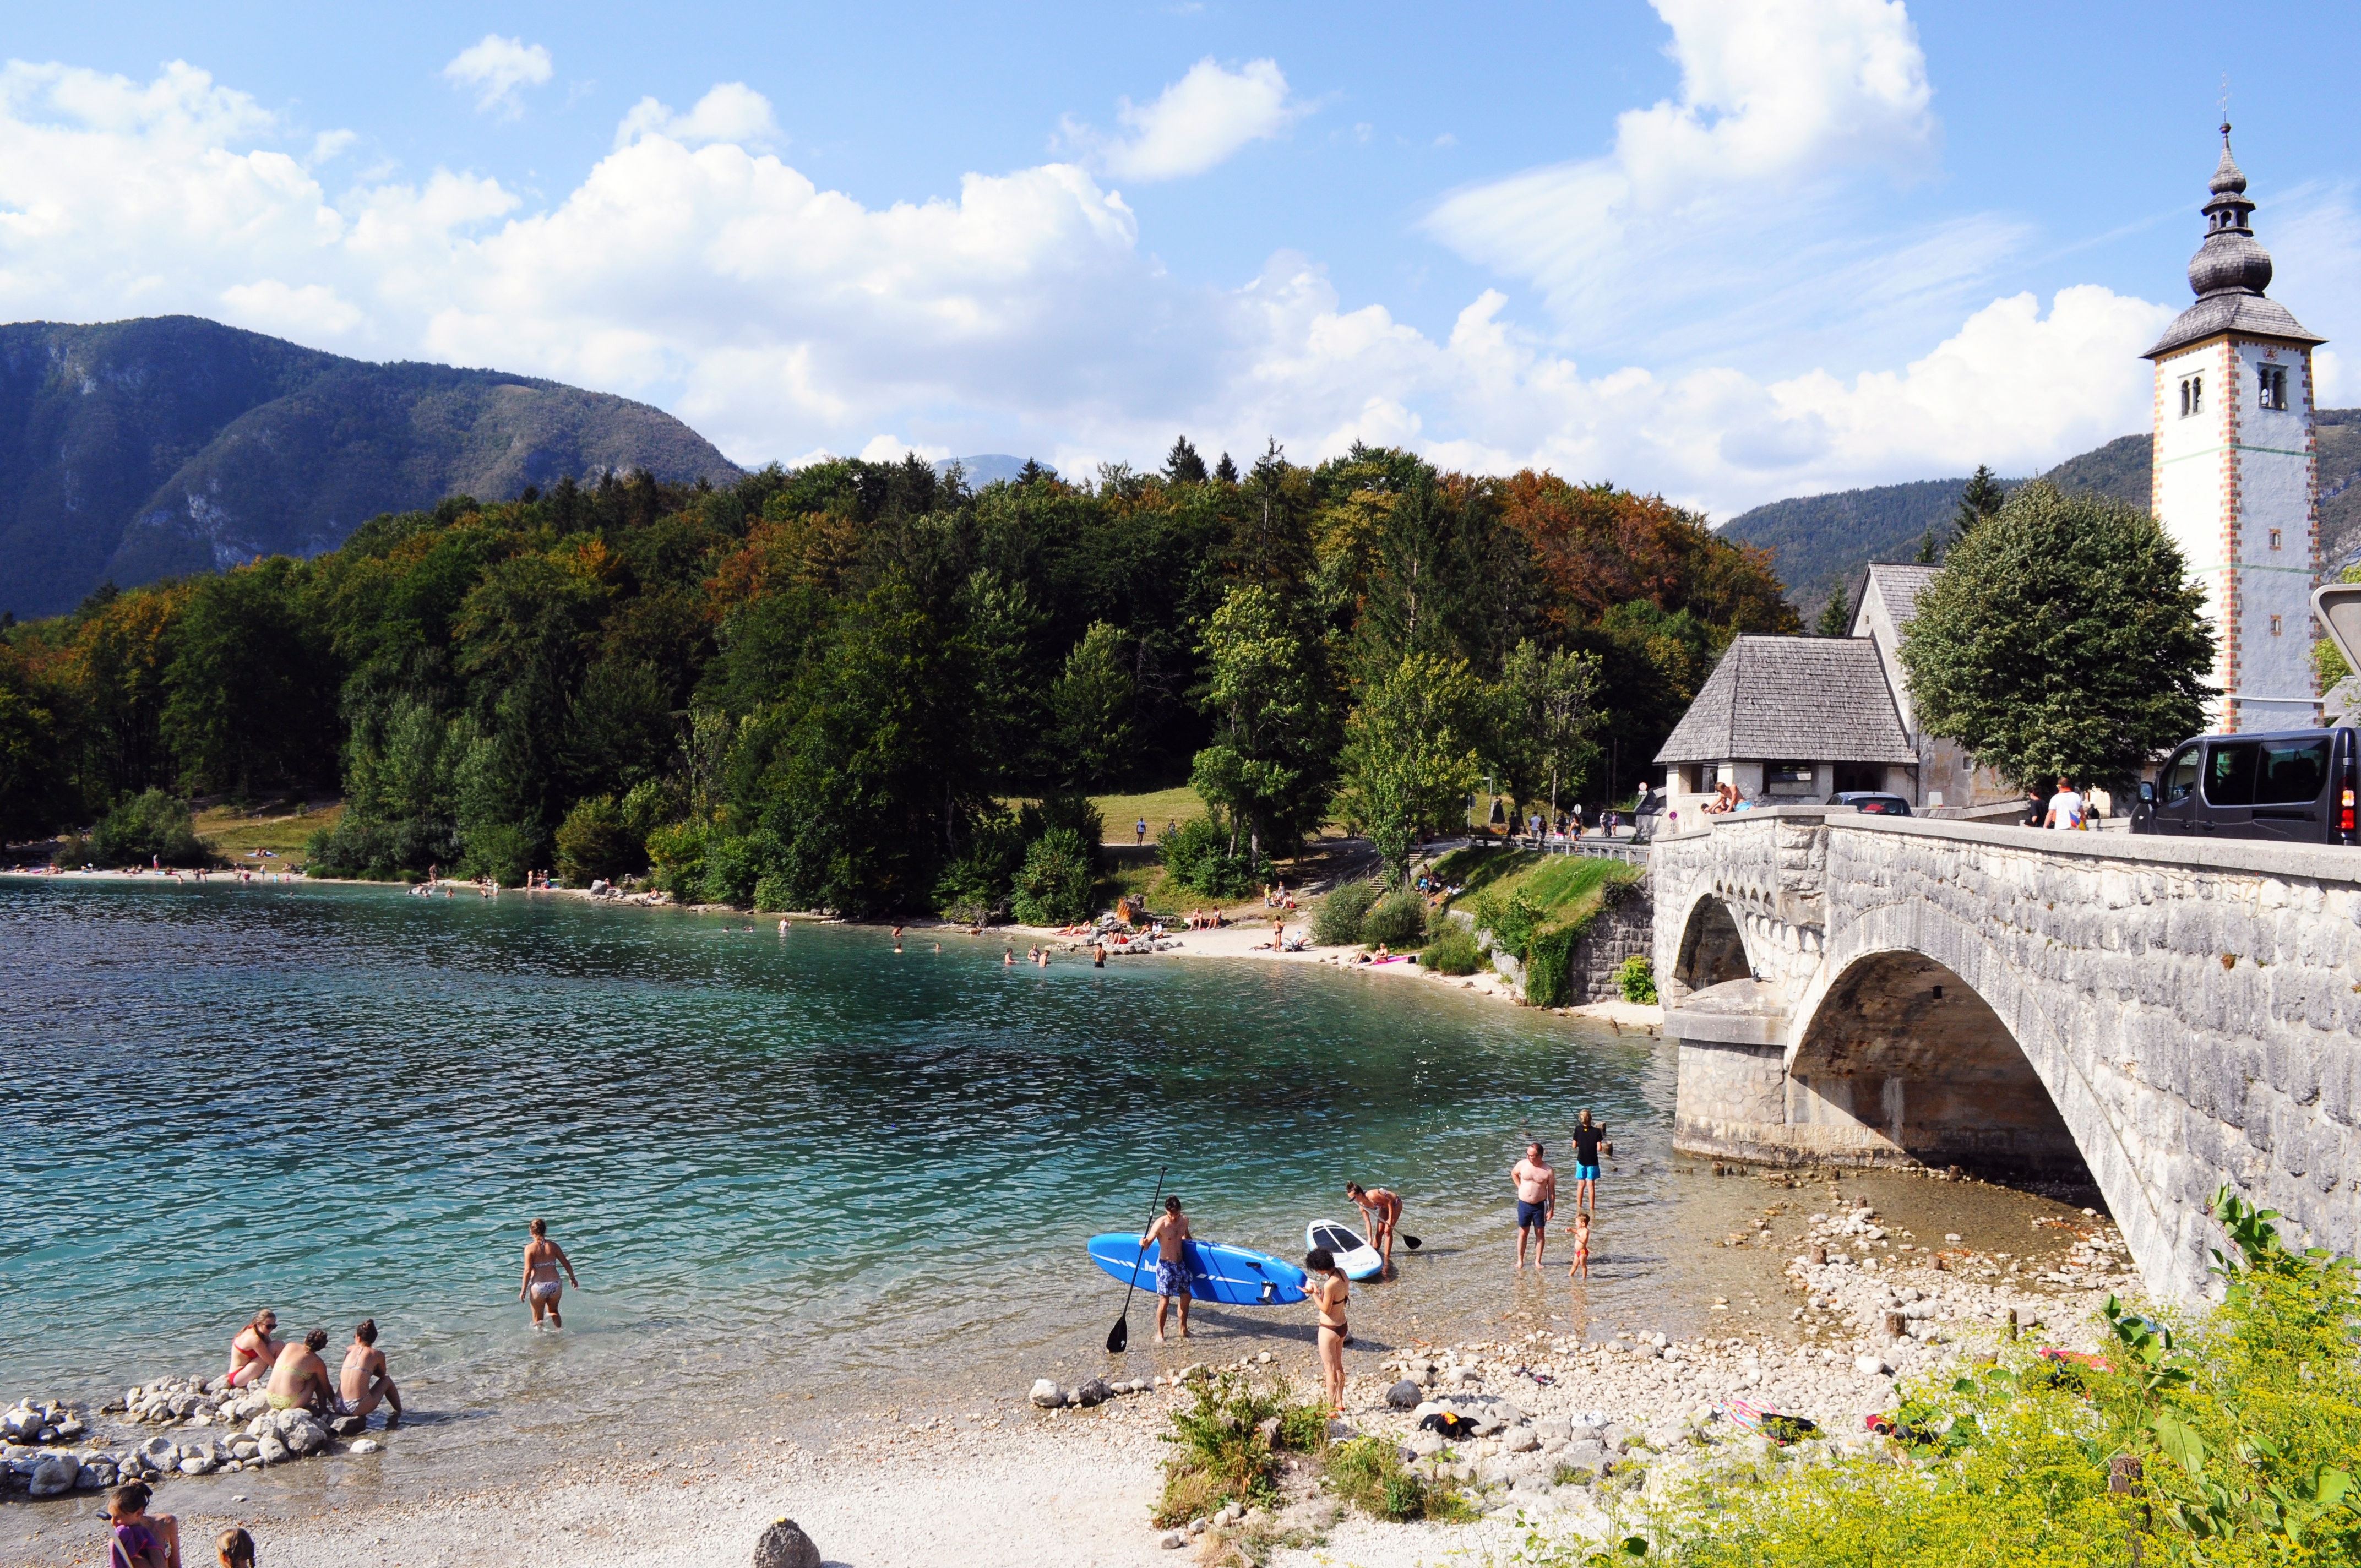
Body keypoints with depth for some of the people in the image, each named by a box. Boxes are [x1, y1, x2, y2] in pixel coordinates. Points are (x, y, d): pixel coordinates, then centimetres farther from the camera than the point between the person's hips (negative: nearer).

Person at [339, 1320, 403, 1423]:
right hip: (360, 1409, -4)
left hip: (340, 1407, 4)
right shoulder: (378, 1354, 2)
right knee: (387, 1380, 24)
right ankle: (399, 1413, 37)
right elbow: (382, 1374, 21)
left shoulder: (350, 1349, 11)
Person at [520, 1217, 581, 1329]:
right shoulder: (553, 1246, 1)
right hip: (554, 1285, 3)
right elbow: (566, 1264, 4)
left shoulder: (530, 1248, -8)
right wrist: (573, 1279, 19)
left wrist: (523, 1290, -5)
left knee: (537, 1319, 15)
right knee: (553, 1311, 26)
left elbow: (528, 1271, -12)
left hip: (538, 1286, -3)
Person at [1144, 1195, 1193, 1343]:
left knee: (1186, 1297, 11)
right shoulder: (1161, 1224, -19)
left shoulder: (1184, 1220, -1)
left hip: (1181, 1264, 6)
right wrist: (1144, 1243, -46)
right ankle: (1160, 1333, 10)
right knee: (1164, 1301, -5)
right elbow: (1148, 1243, -24)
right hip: (1166, 1265, -6)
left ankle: (1183, 1329, 28)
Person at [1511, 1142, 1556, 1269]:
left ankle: (1538, 1261, 18)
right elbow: (1514, 1174, 17)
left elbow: (1552, 1191, -2)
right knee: (1523, 1233, 7)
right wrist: (1520, 1187, 6)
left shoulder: (1548, 1171, -9)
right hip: (1524, 1204, 1)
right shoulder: (1522, 1164, -5)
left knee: (1540, 1233, 8)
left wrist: (1551, 1209, -3)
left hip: (1540, 1205, -1)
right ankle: (1520, 1261, 16)